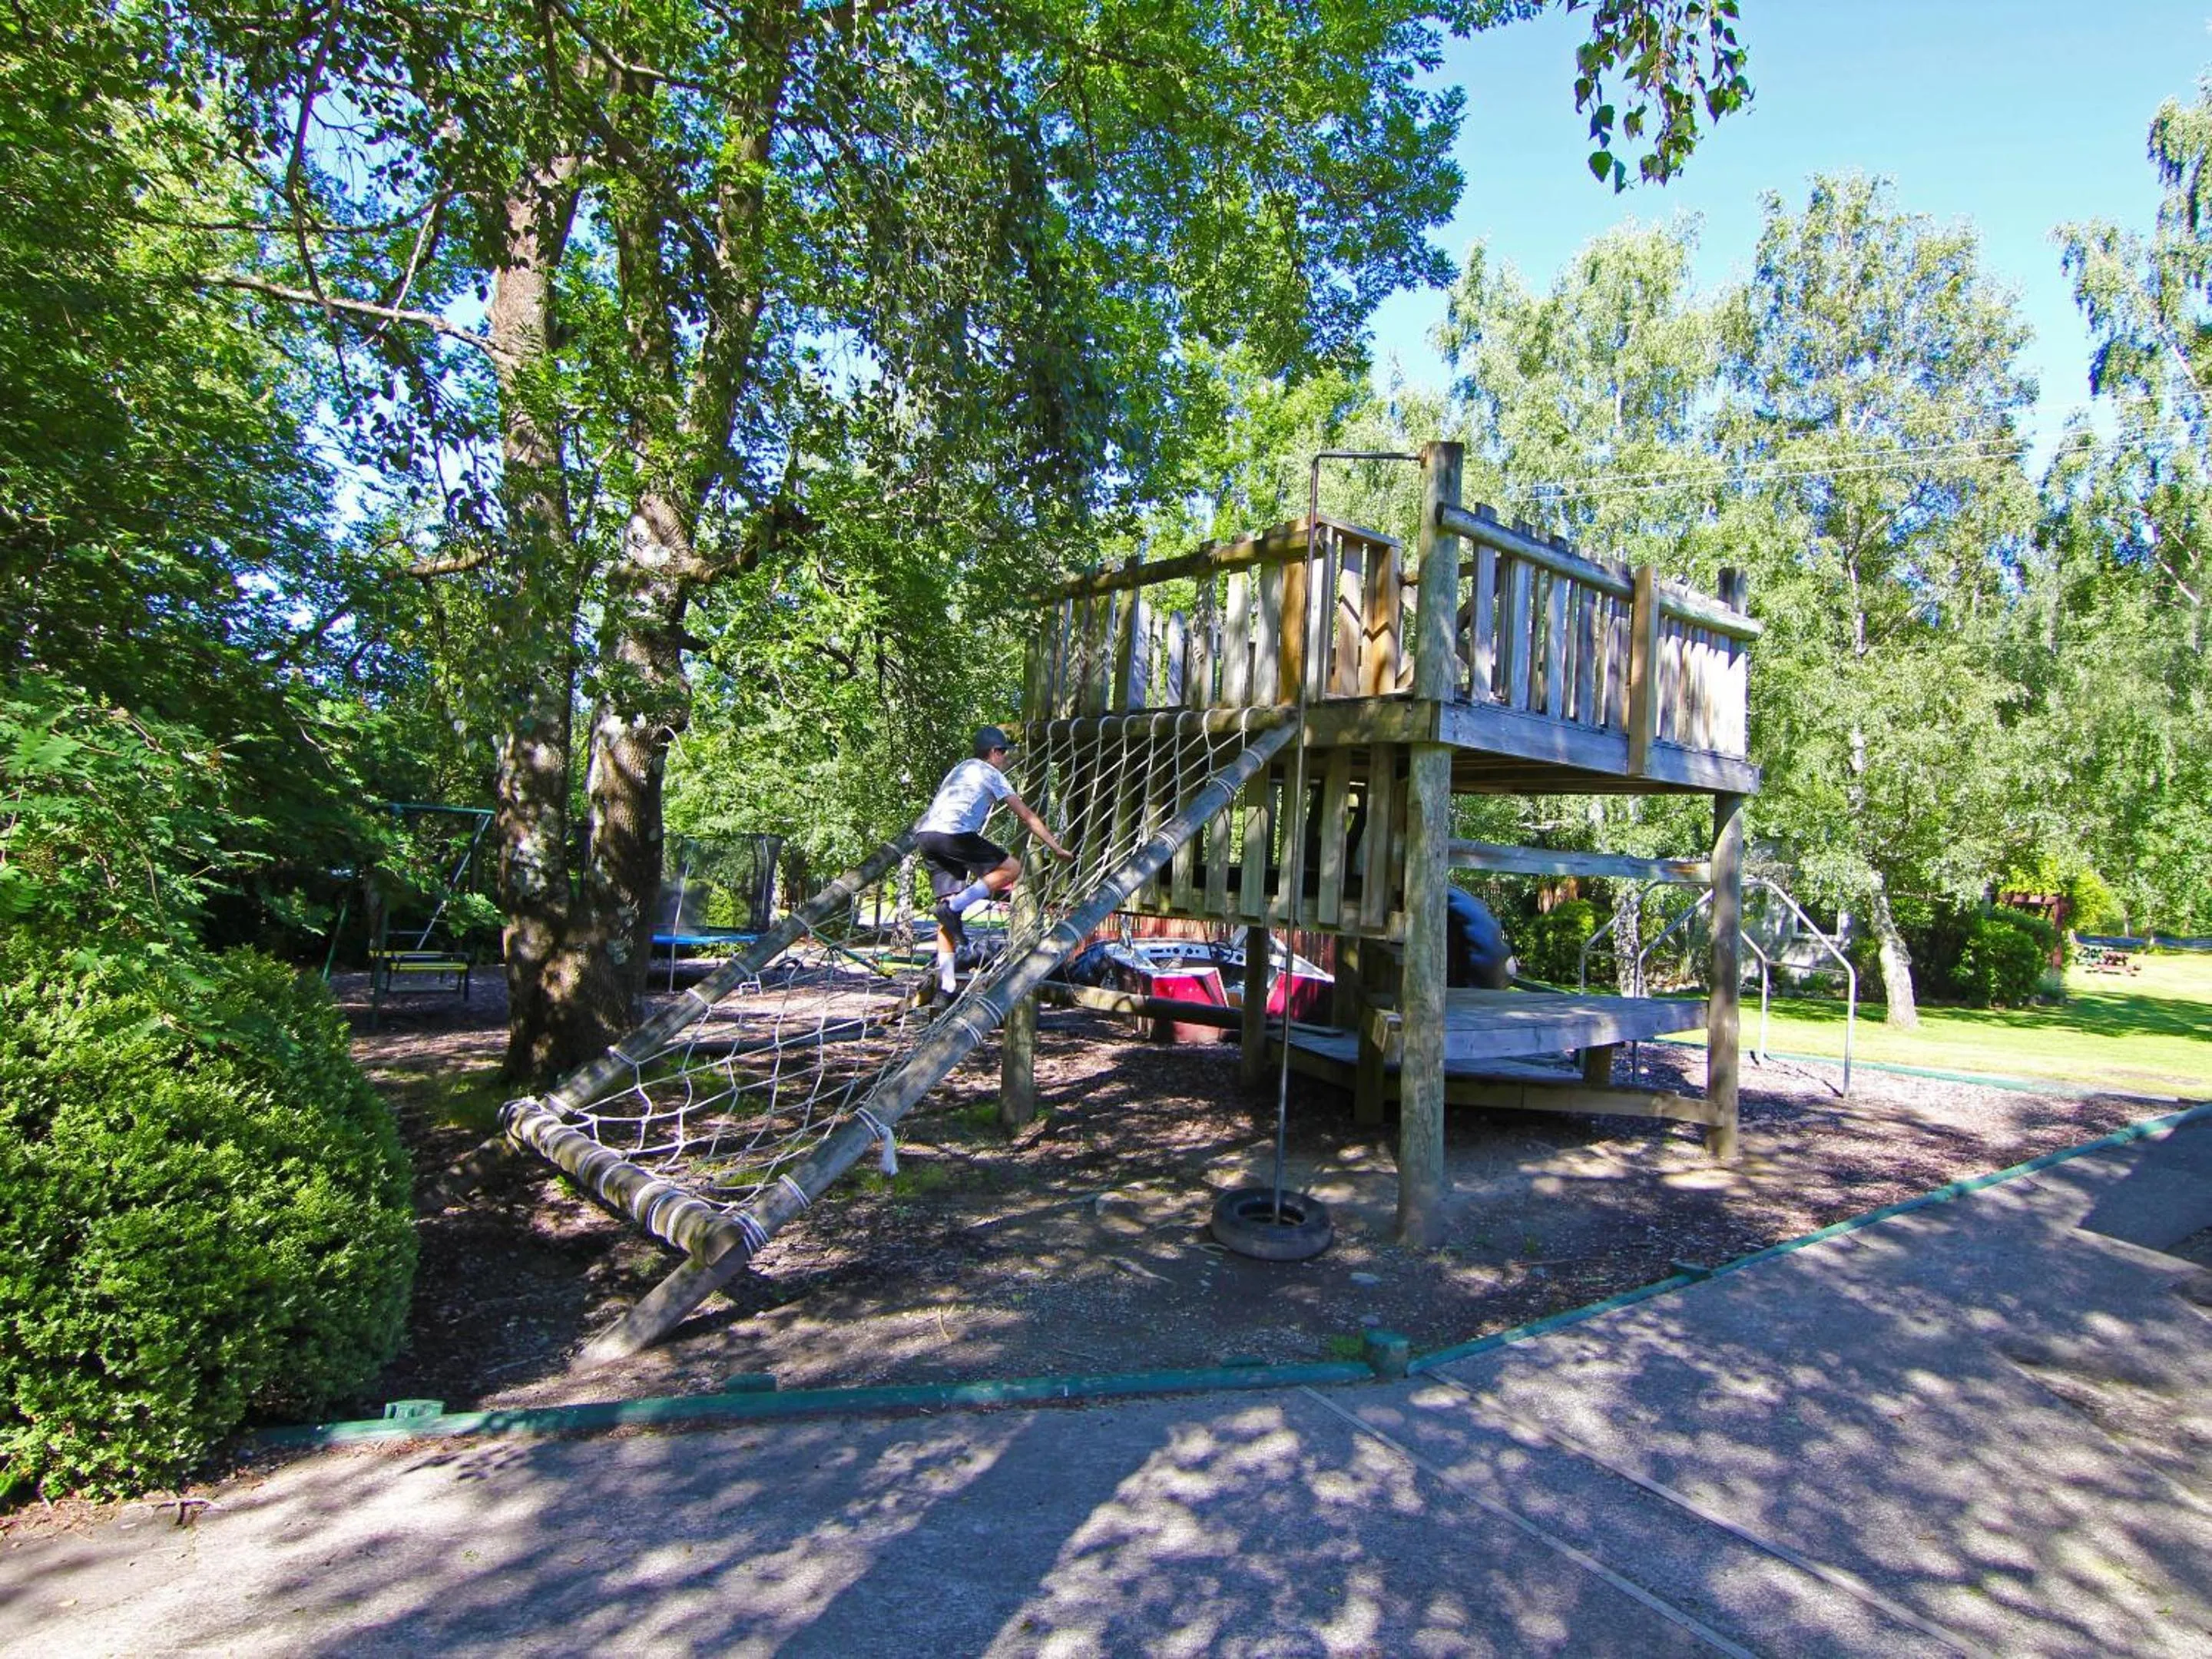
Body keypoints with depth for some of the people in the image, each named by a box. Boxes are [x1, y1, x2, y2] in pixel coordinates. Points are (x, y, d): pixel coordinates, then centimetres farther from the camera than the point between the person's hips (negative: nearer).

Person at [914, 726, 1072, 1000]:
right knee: (1012, 868, 1)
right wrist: (1057, 848, 14)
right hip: (952, 833, -8)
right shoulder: (990, 773, 11)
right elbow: (1027, 816, 10)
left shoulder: (960, 769, 32)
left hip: (923, 834, 8)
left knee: (948, 901, 9)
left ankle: (945, 984, 3)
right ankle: (953, 907, -11)